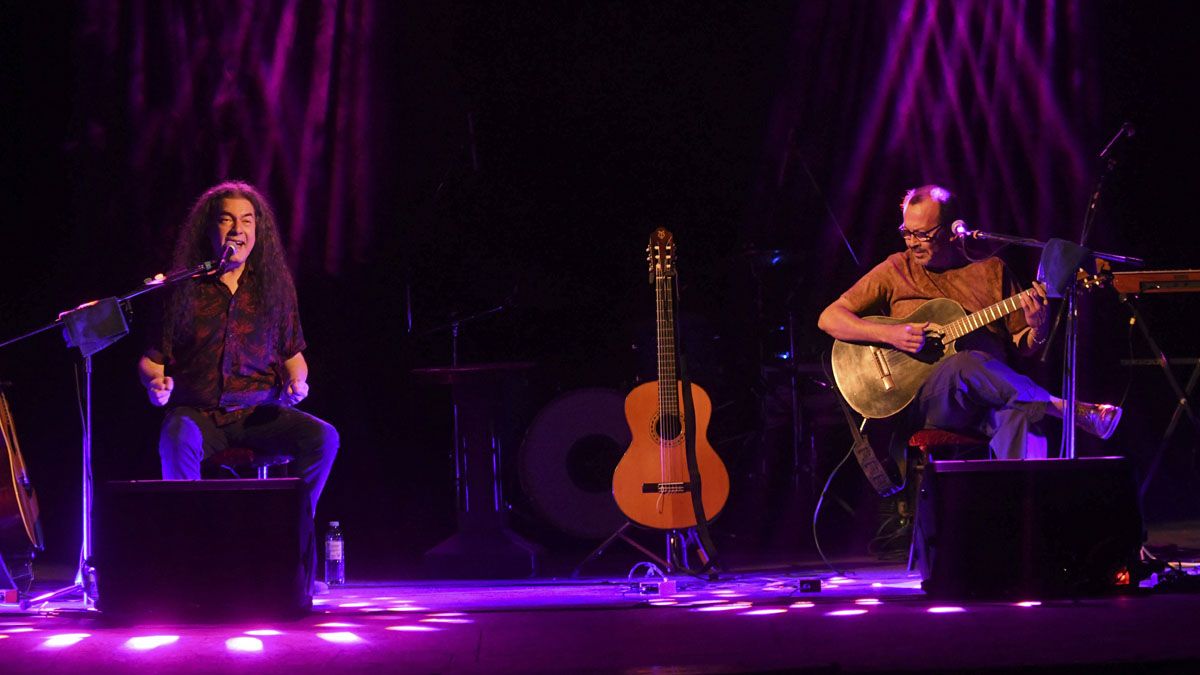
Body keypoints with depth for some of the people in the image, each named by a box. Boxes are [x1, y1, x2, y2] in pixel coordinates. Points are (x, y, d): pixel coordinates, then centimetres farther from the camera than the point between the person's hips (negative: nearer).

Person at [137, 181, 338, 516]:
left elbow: (293, 354, 19)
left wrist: (296, 382, -4)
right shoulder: (182, 289, 5)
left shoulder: (274, 286, 11)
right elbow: (151, 359, 8)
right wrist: (156, 382, -15)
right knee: (178, 440, -37)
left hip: (259, 413, 2)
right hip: (197, 413, -2)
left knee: (323, 437, -25)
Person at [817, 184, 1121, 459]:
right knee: (964, 363, -36)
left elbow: (1022, 346, 18)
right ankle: (1074, 412, -27)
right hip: (920, 400, -2)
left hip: (992, 397, 2)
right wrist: (889, 334, -10)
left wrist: (1038, 330, -6)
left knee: (1018, 414, -36)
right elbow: (829, 318, 6)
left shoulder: (991, 271, 17)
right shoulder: (897, 270, 11)